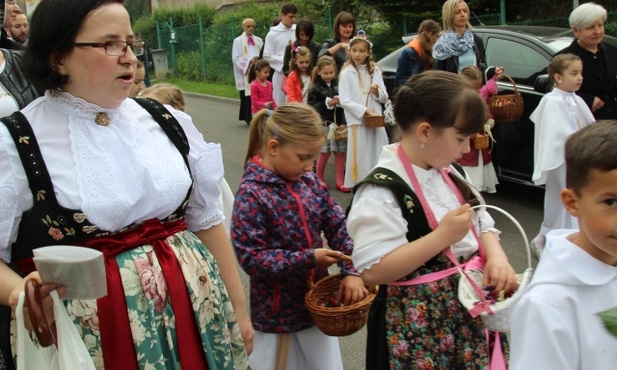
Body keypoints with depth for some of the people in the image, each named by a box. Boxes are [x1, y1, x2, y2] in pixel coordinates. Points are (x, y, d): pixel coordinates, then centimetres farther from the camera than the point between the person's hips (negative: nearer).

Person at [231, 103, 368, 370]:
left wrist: (351, 271, -12)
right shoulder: (252, 194, -20)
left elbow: (338, 226, 2)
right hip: (278, 312, -6)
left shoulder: (309, 181, -2)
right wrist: (308, 259, -25)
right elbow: (251, 258, -22)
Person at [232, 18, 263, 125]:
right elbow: (236, 58, -4)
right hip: (245, 74, -3)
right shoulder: (238, 41, 4)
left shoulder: (258, 40, 16)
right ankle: (248, 118, -5)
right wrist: (249, 60, -16)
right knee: (247, 97, -8)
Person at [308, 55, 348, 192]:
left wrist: (341, 102, -8)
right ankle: (319, 179, 21)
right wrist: (326, 104, -17)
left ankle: (340, 181, 13)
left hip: (339, 122, 4)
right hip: (324, 124, -3)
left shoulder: (338, 85, 7)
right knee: (324, 153, 3)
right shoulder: (315, 88, -3)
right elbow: (311, 107, -8)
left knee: (340, 152, 5)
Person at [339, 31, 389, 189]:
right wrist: (366, 111, -18)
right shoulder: (346, 73, -3)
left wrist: (377, 92, -12)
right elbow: (344, 101, -11)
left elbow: (384, 98, 10)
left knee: (380, 157, 6)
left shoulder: (375, 70, 9)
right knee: (361, 159, -3)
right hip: (357, 122, -4)